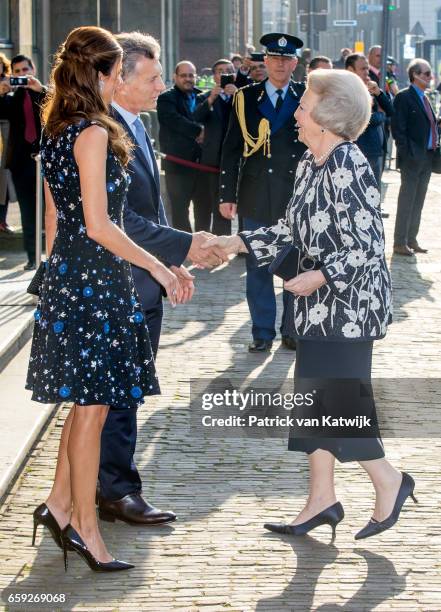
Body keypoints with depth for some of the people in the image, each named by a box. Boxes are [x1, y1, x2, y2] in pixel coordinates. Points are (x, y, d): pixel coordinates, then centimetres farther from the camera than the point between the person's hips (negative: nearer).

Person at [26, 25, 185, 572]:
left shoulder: (56, 133, 11)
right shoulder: (94, 135, -17)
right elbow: (99, 226, -21)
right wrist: (157, 266, -14)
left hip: (65, 276, 9)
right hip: (96, 280, -9)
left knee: (86, 401, 18)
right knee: (93, 406, -1)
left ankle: (59, 504, 22)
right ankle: (84, 527, 7)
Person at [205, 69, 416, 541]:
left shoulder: (347, 169, -21)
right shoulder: (311, 163, 7)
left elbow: (368, 247, -22)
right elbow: (292, 231, 14)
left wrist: (319, 277, -25)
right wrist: (237, 243, 10)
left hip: (350, 303, -9)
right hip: (321, 306, 9)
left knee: (336, 398, -5)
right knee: (314, 395, 11)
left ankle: (389, 481, 13)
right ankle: (322, 499, 19)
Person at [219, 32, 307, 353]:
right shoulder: (246, 98, 4)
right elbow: (232, 149, 5)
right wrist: (228, 194, 0)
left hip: (298, 196, 0)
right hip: (256, 198, 1)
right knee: (258, 267, 5)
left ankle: (292, 331, 16)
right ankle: (263, 332, 14)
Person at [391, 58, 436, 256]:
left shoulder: (424, 98, 16)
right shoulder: (404, 97, -10)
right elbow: (398, 128, -14)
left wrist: (435, 147, 11)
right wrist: (407, 153, -18)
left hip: (427, 158, 8)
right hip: (412, 158, -8)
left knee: (418, 202, 12)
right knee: (407, 201, -4)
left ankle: (411, 239, 19)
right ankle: (400, 242, 1)